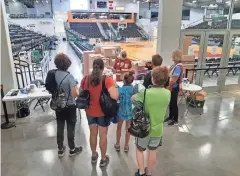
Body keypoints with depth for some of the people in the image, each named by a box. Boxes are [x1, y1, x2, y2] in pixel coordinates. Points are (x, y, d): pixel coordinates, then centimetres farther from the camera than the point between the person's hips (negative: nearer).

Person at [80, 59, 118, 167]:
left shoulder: (85, 79, -6)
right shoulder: (107, 80, -19)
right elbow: (115, 96, -26)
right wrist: (114, 86, -8)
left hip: (90, 111, 3)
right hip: (103, 112, -3)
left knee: (93, 133, 21)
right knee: (103, 135, 13)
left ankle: (94, 156, 40)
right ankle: (103, 159, 30)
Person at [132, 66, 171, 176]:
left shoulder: (146, 93, -24)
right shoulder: (168, 93, -10)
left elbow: (133, 98, -6)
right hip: (158, 129, 4)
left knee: (139, 149, 22)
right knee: (152, 151, 22)